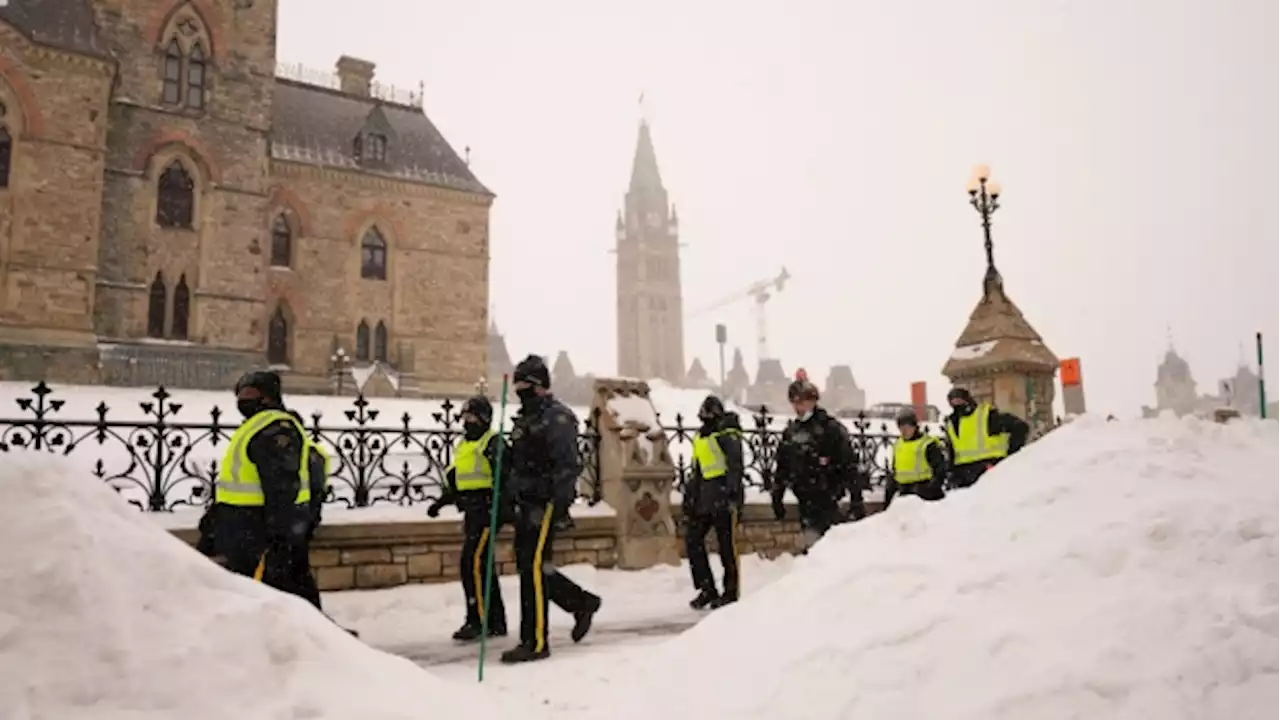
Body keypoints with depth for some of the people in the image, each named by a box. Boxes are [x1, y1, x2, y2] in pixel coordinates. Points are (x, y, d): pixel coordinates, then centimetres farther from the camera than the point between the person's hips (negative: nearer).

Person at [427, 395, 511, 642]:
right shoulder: (464, 445, 20)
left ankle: (477, 620, -5)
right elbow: (458, 481, 27)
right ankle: (496, 623, 20)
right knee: (482, 567, 12)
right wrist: (441, 502, 20)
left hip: (487, 510, -9)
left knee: (473, 564, -13)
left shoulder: (493, 442, -8)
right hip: (472, 511, 9)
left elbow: (504, 478, -18)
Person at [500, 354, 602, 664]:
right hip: (526, 505, 10)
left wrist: (560, 505, -25)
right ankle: (582, 602, 27)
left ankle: (535, 642, -1)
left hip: (545, 506, -10)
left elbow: (568, 466, -19)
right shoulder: (524, 420, 19)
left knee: (534, 569, -9)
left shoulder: (557, 417, -10)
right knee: (528, 567, 12)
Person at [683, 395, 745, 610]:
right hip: (703, 499, 8)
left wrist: (732, 493, -24)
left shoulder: (728, 435, -7)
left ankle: (731, 592, 11)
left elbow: (735, 466, -15)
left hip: (723, 498, -8)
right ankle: (707, 590, 13)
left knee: (727, 546, -1)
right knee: (692, 540, 3)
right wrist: (689, 495, 23)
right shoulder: (700, 437, 17)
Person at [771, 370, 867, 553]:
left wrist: (856, 500, -13)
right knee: (809, 544, 9)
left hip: (826, 497, -6)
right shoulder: (790, 432, 12)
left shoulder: (830, 428, -8)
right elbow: (782, 467, 19)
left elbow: (849, 465, -10)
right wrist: (777, 497, 18)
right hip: (805, 500, 6)